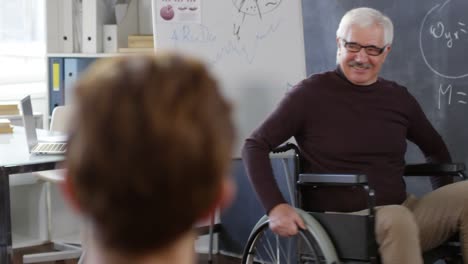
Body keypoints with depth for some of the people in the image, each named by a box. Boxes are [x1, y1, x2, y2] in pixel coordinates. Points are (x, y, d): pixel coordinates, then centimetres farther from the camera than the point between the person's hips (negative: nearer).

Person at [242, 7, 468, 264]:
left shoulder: (398, 97, 10)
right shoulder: (311, 93, -2)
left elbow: (434, 148, 27)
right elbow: (255, 146, -3)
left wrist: (445, 205, 15)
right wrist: (275, 206, -15)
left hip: (402, 211, 5)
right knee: (397, 219, -37)